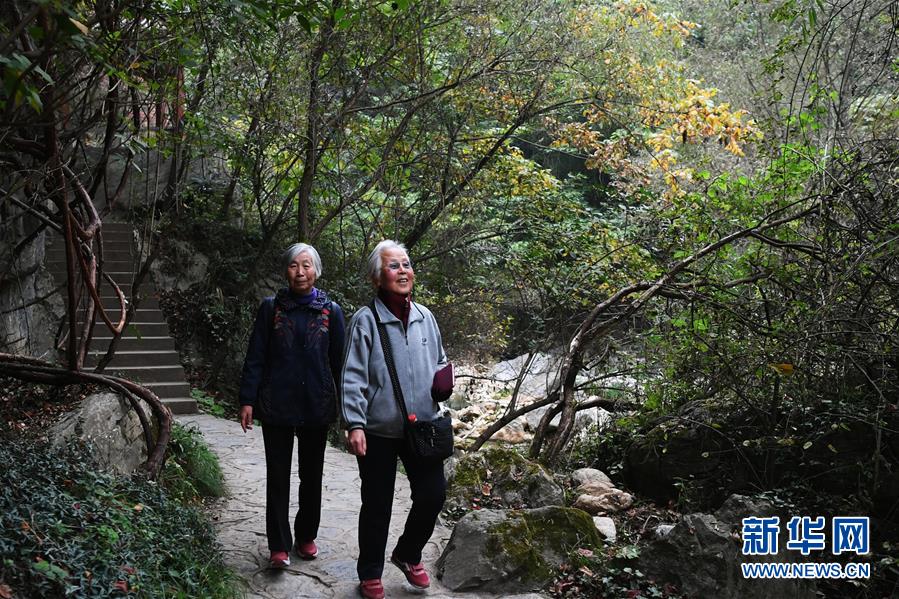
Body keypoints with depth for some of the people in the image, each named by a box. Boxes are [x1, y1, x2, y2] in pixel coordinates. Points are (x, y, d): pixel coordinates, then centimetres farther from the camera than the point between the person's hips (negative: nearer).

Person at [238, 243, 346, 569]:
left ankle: (306, 536, 28)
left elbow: (339, 361, 4)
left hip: (317, 407, 1)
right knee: (278, 476, 3)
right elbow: (255, 358, 0)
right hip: (277, 406, -1)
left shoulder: (330, 311, 1)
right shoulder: (271, 308, 0)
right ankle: (279, 546, 10)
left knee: (311, 475, 13)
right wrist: (247, 400, -6)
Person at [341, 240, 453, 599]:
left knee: (433, 495, 6)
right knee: (377, 505, 8)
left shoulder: (425, 317, 6)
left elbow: (439, 363, 19)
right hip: (378, 431, -4)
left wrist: (443, 384, 1)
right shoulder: (365, 321, -9)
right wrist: (354, 424, -18)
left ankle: (408, 554, 33)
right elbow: (353, 378, -12)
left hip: (422, 427, 4)